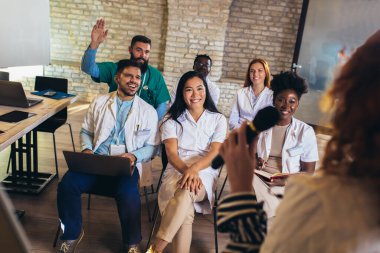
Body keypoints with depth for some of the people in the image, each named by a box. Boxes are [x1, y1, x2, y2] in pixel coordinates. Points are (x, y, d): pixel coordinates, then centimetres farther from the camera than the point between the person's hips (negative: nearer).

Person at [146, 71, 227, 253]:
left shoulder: (218, 119, 11)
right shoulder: (172, 120, 12)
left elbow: (214, 153, -3)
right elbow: (172, 154, -2)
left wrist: (194, 168, -24)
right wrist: (186, 171, -25)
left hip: (205, 173, 0)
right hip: (176, 171, 1)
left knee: (186, 193, -37)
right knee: (185, 213, -34)